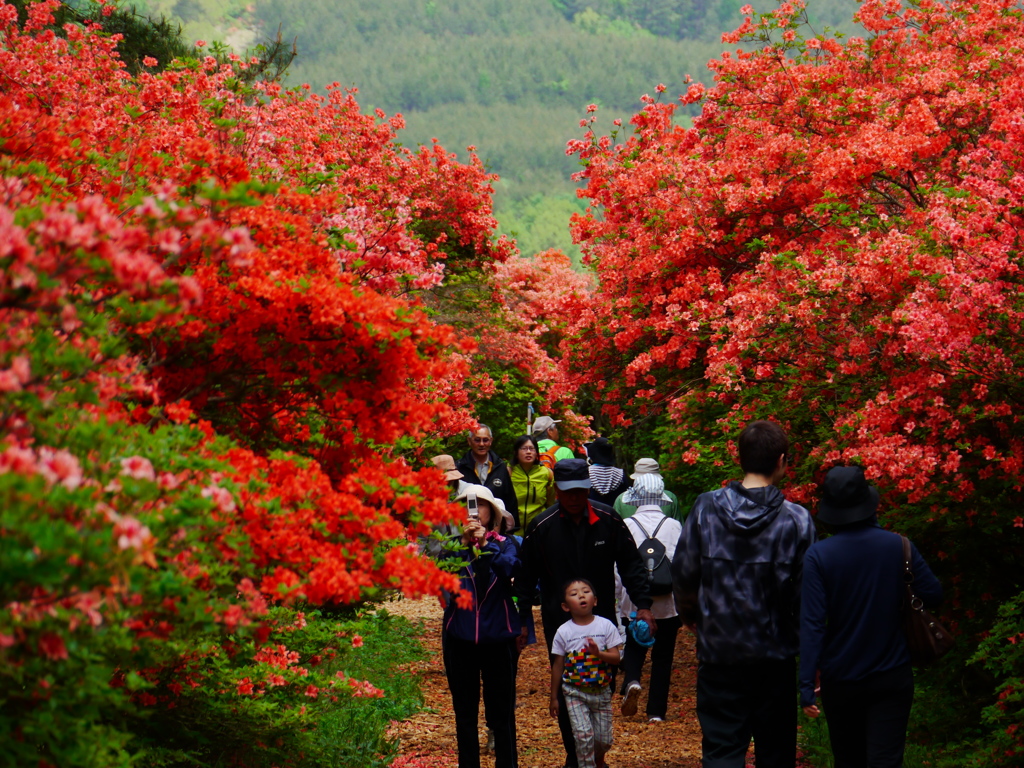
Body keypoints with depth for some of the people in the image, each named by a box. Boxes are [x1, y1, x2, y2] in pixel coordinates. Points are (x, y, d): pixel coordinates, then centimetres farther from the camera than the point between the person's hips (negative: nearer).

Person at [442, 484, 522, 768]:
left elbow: (511, 567, -20)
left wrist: (486, 543, -32)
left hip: (498, 638, -1)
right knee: (464, 713, 11)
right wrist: (462, 541, -28)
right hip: (459, 638, 1)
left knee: (501, 713, 2)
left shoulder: (504, 543, 0)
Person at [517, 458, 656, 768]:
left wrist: (643, 605, -5)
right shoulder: (541, 527, -5)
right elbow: (526, 578, 4)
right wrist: (521, 620, 3)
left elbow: (630, 565, 4)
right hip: (559, 622, -1)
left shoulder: (609, 521, -4)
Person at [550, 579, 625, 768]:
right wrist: (554, 698, 4)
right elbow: (557, 666, 1)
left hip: (601, 691, 1)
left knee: (603, 739, 8)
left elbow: (616, 657, -7)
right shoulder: (563, 632, -5)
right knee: (583, 734, -15)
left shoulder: (606, 626, -5)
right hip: (574, 693, -1)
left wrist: (598, 653, -28)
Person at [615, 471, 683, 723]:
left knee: (634, 650, 16)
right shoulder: (674, 526, -4)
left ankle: (632, 683, -12)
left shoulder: (626, 526, -8)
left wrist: (614, 603, 4)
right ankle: (656, 710, 12)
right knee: (663, 657, 12)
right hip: (668, 604, 1)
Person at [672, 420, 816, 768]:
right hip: (775, 654, -1)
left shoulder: (705, 508, -7)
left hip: (718, 651, 1)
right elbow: (805, 592, -9)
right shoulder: (795, 520, -11)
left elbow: (684, 571, 1)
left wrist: (689, 612, 22)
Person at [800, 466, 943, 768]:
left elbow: (812, 623, -14)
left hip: (840, 679, 0)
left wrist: (806, 685, -12)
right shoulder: (898, 547, -7)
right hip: (892, 676, 0)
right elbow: (933, 595, 2)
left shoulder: (818, 556, -11)